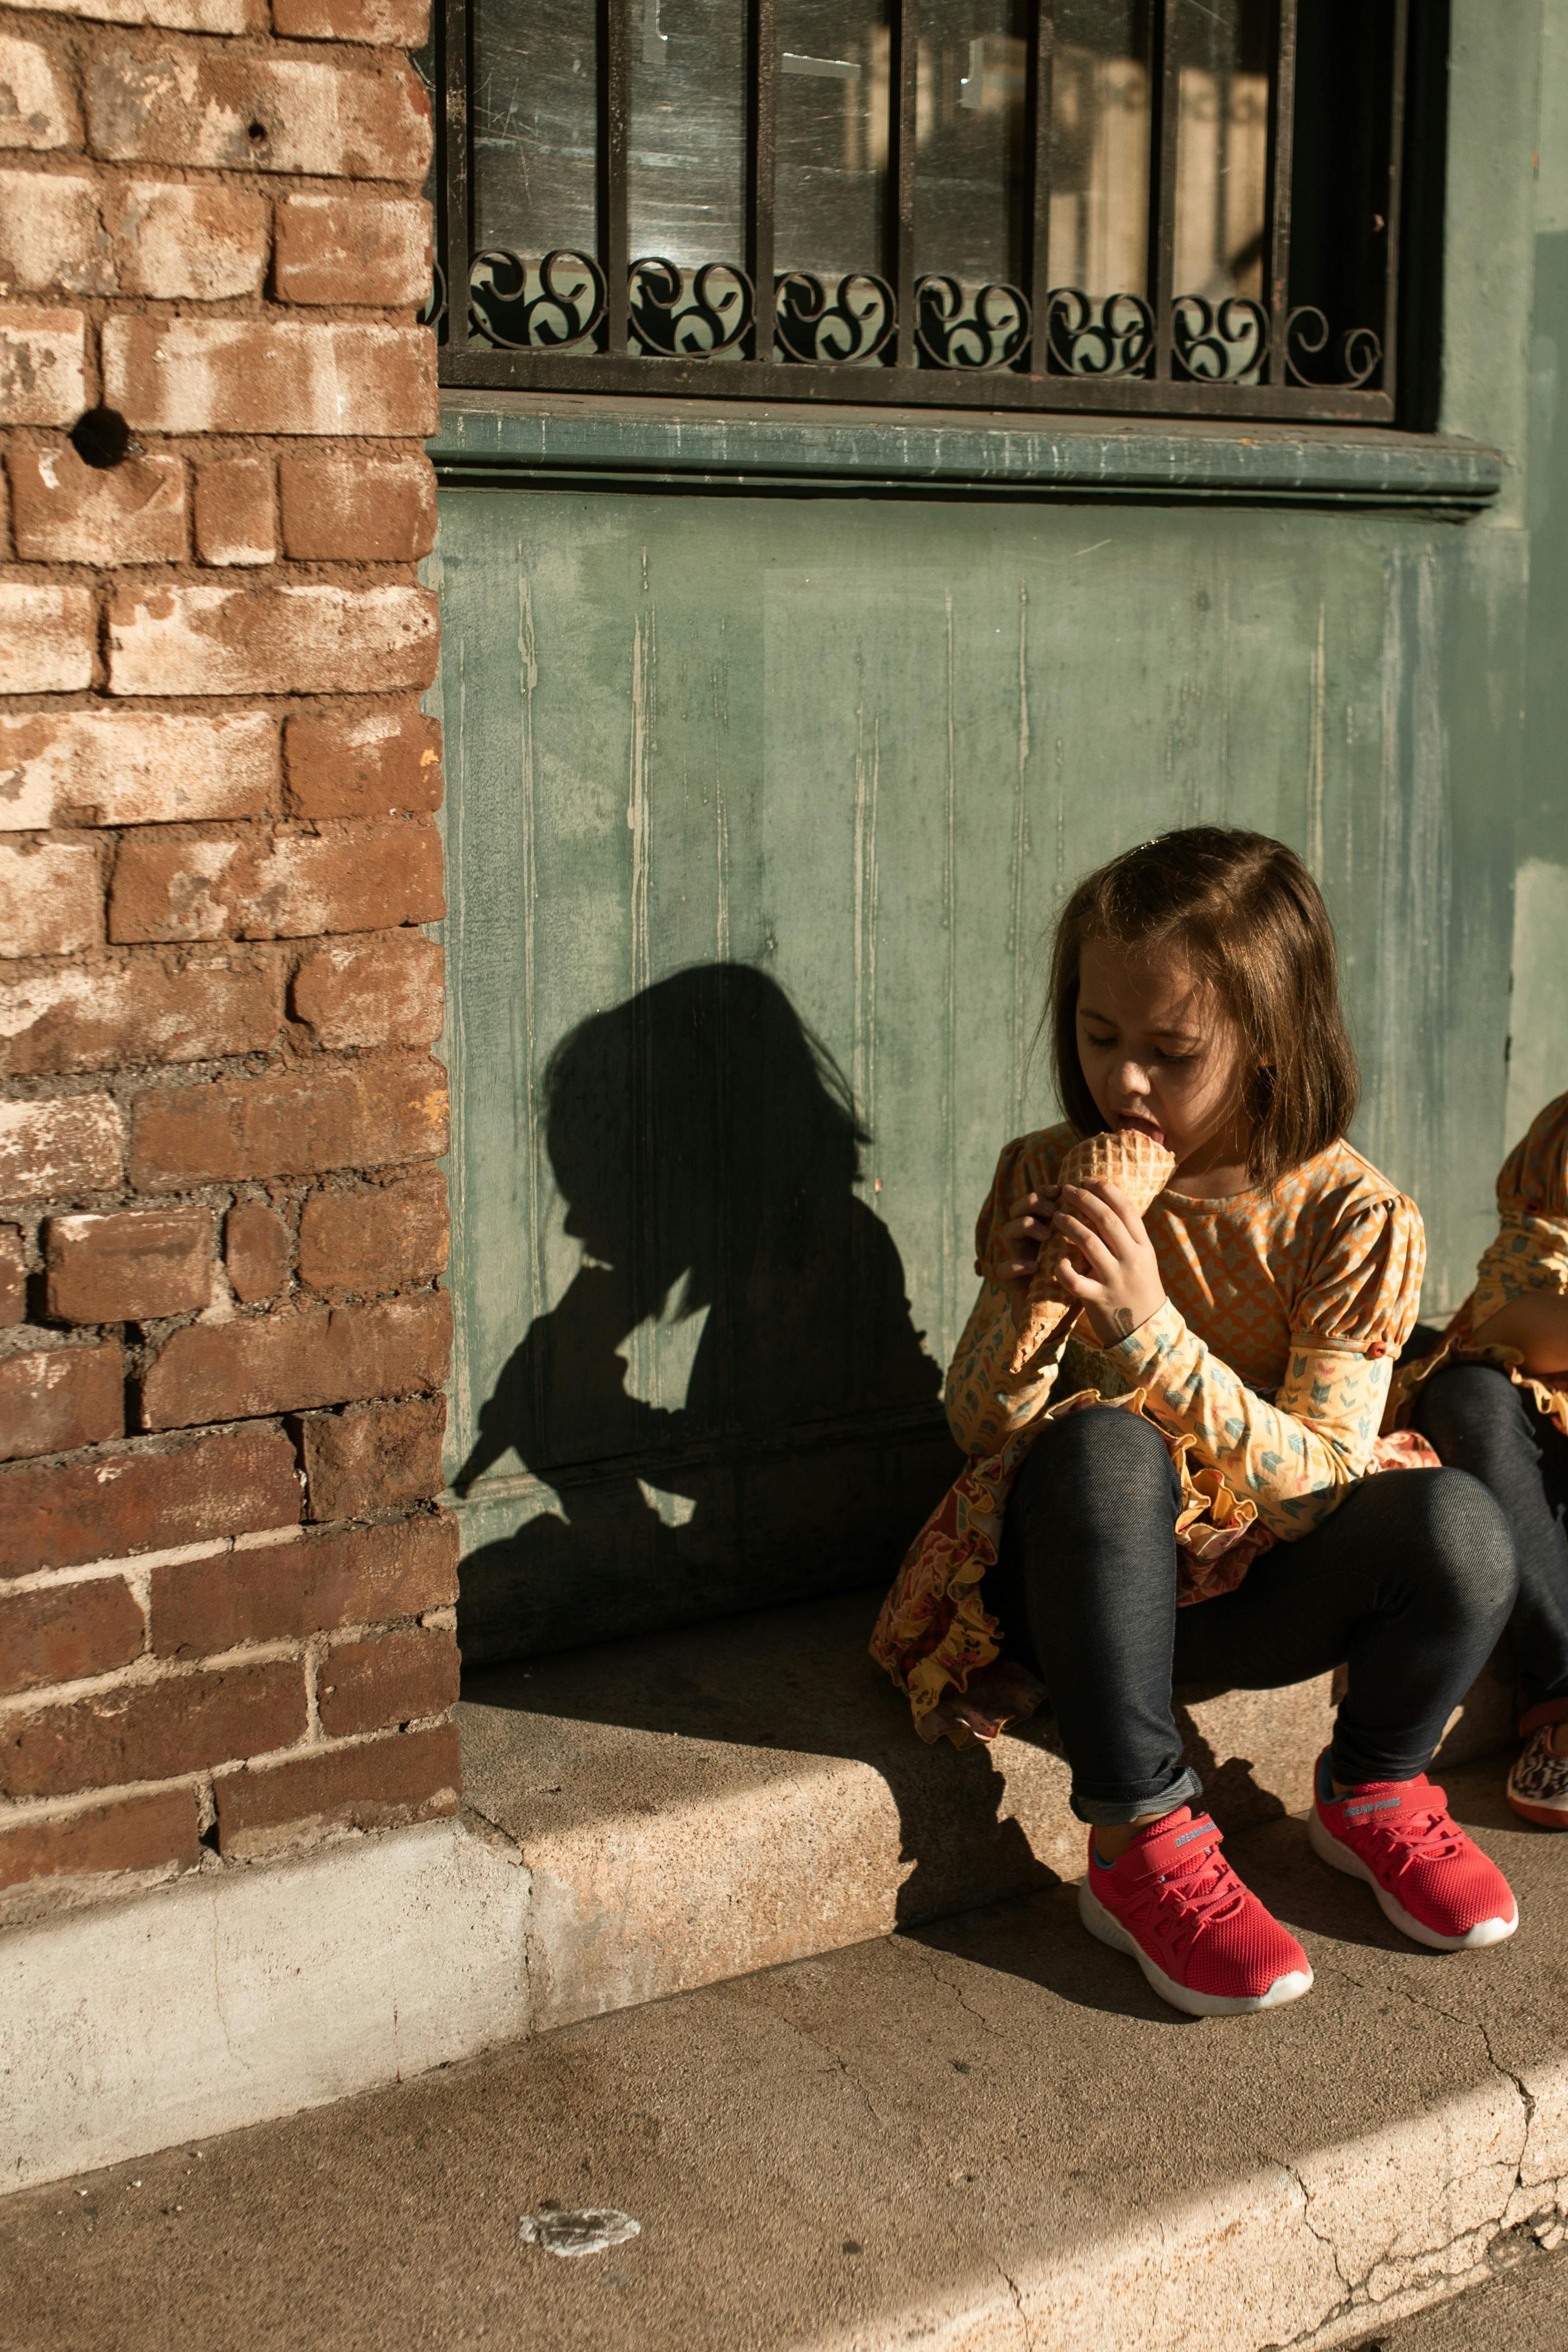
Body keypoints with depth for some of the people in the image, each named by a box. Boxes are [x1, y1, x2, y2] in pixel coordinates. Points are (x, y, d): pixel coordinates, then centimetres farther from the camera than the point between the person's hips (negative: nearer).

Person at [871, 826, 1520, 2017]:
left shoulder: (1354, 1219, -10)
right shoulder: (1046, 1180, -3)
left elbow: (1314, 1485, -17)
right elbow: (980, 1430, 1)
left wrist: (1151, 1329, -31)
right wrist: (1020, 1305, -21)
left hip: (1255, 1591, 0)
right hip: (1079, 1578, 0)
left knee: (1458, 1521, -29)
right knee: (1101, 1444, -34)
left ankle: (1373, 1789, 3)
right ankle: (1143, 1841, -23)